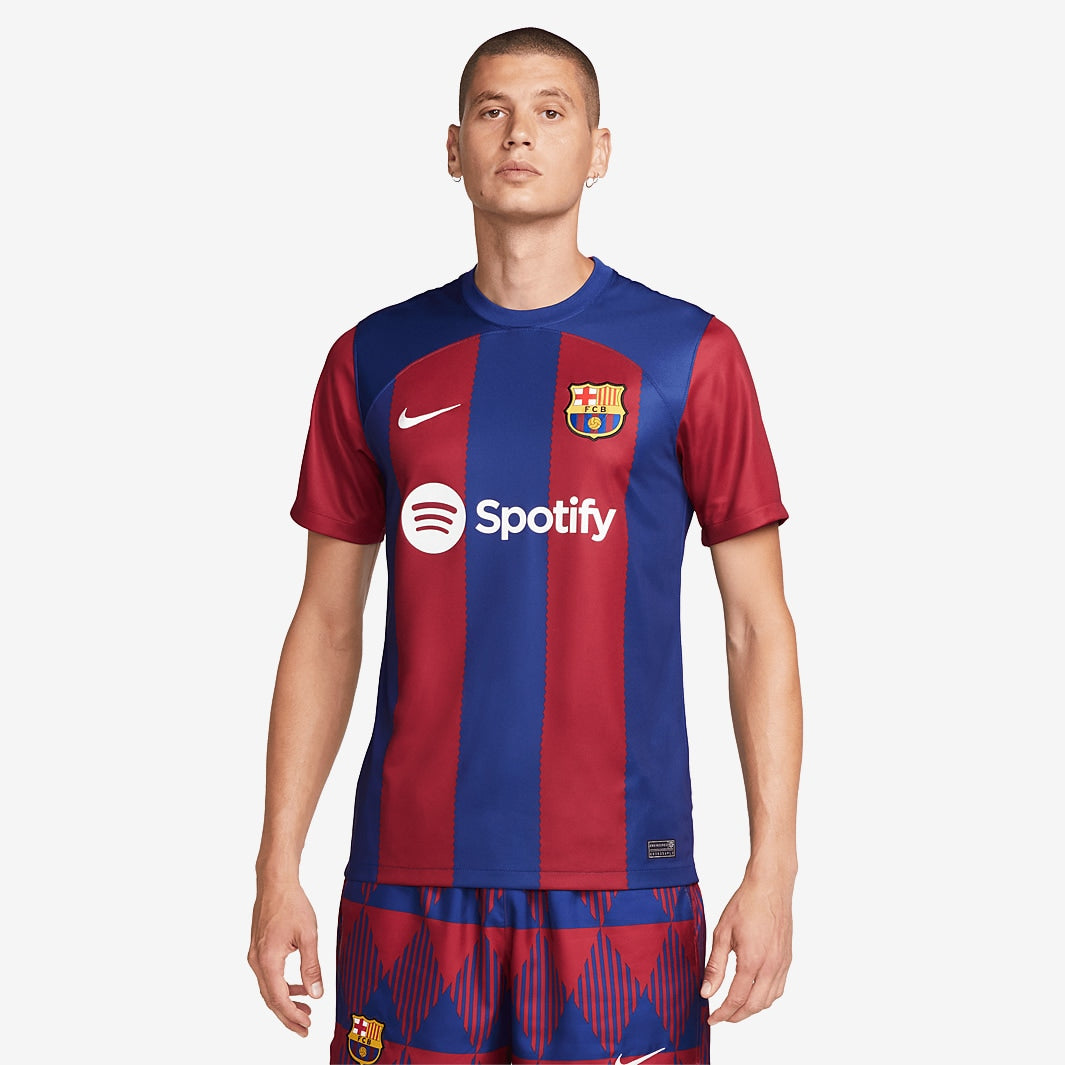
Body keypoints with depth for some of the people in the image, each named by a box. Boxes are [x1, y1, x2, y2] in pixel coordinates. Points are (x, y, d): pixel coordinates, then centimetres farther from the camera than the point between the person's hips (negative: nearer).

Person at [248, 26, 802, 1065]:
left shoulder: (688, 355, 2)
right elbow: (327, 625, 10)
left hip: (621, 881, -1)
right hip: (411, 873, 2)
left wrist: (772, 870, -5)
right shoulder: (375, 361, 7)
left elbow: (758, 625, 2)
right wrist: (278, 867, 4)